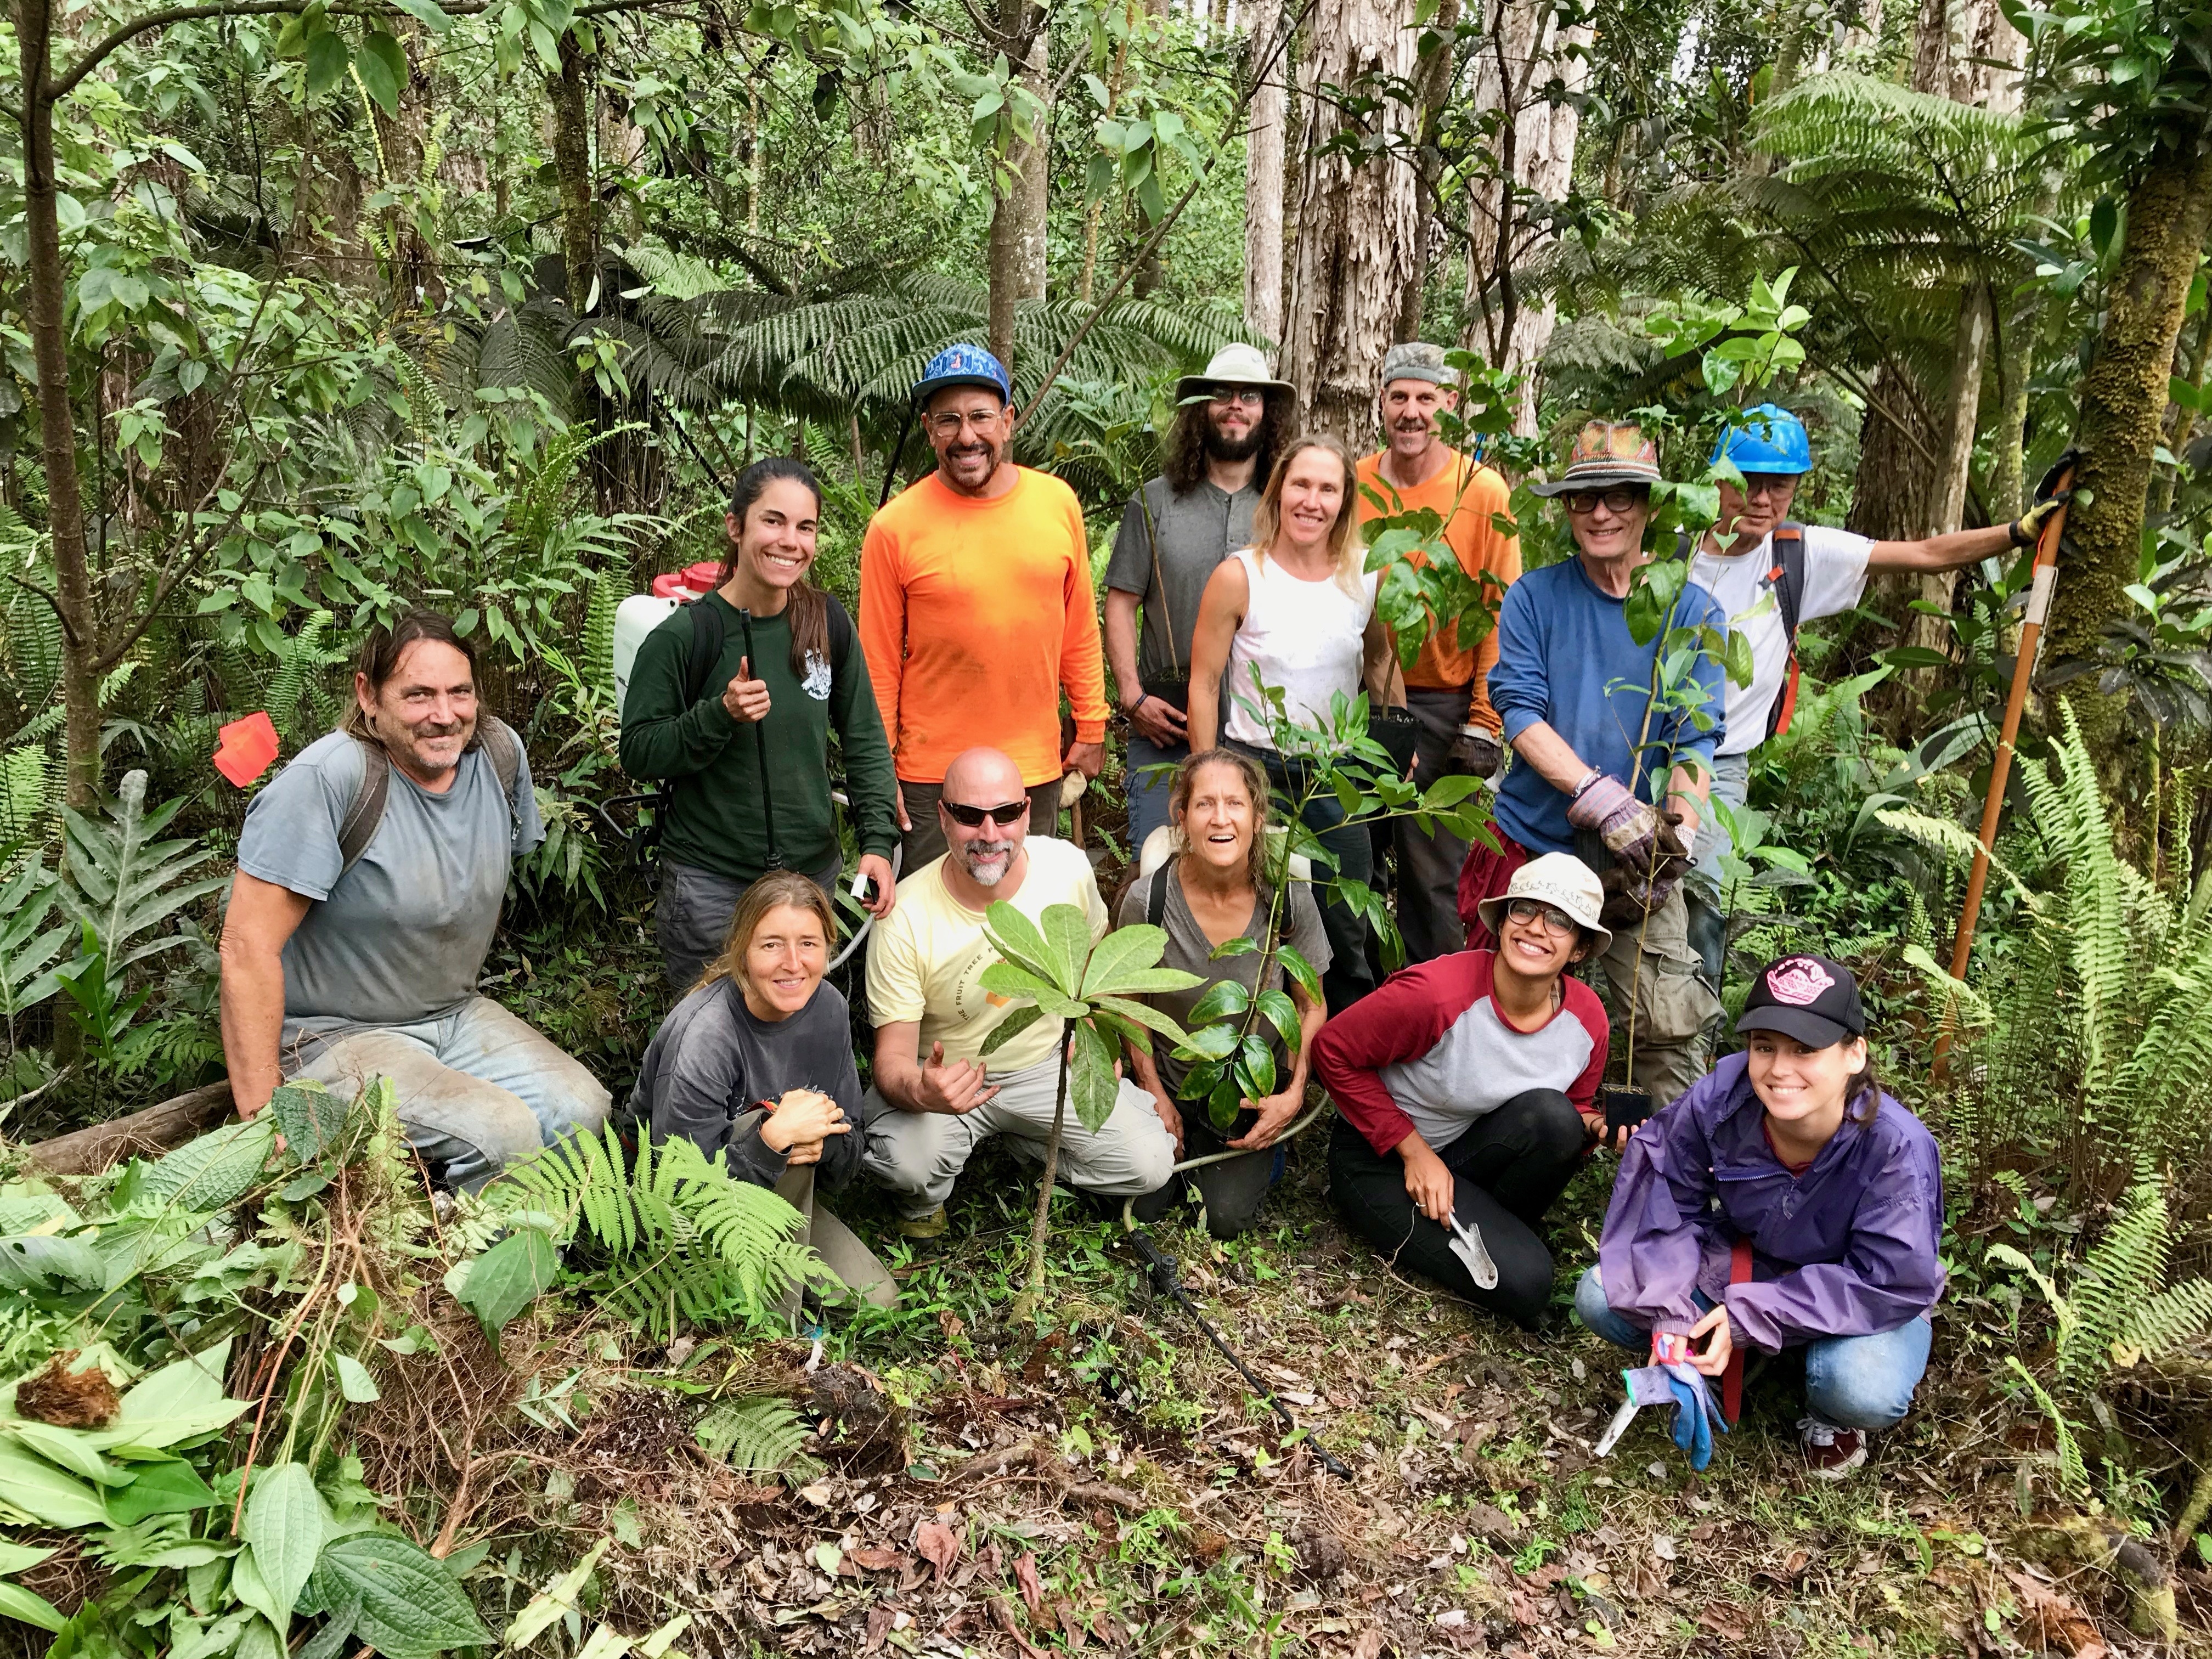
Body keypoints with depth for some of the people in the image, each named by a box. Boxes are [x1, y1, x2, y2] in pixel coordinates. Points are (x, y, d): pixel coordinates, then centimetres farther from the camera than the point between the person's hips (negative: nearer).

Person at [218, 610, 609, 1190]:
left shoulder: (500, 753, -4)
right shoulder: (327, 780, -23)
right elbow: (248, 947, -23)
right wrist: (263, 1118, -23)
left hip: (455, 1013, 7)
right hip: (333, 1035, -6)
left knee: (581, 1108, -13)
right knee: (505, 1135, -25)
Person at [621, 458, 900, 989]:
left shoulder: (827, 621, -2)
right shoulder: (684, 636, -12)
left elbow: (864, 739, 5)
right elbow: (637, 751, -9)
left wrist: (878, 840, -5)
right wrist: (721, 715, -25)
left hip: (814, 869, 4)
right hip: (710, 884, -3)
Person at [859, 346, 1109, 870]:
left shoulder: (1058, 502, 0)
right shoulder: (894, 527, -9)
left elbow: (1079, 629, 9)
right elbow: (879, 663, -4)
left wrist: (1091, 728, 9)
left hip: (1040, 768, 3)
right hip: (932, 775, -3)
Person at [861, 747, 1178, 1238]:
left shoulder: (1067, 866, -14)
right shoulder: (906, 917, -25)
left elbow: (1093, 953, 10)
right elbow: (892, 1056, -22)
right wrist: (920, 1091, -45)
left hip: (1047, 1066, 3)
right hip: (947, 1072, -3)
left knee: (1149, 1164, -13)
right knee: (904, 1160, -34)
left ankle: (1023, 1142, 14)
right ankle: (923, 1197, 5)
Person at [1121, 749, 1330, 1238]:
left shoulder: (1290, 900, -19)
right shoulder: (1147, 899, -21)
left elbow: (1311, 1007, -4)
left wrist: (1294, 1095, -13)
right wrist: (1156, 1097, -5)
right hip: (1170, 1083, 0)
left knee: (1227, 1216, -10)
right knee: (1139, 1206, -9)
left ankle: (1260, 1153, 22)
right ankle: (1182, 1143, 22)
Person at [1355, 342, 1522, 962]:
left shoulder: (1483, 490, -5)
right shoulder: (1353, 485, 4)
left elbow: (1500, 613, -5)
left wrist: (1483, 724, -9)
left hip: (1442, 707, -3)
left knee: (1434, 875, 1)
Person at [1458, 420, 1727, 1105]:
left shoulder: (1691, 610, 0)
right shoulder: (1534, 597, -1)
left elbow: (1696, 740, -6)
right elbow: (1519, 711, -12)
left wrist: (1674, 834, -24)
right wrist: (1606, 801, -25)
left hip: (1634, 859, 0)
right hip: (1532, 839, 1)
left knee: (1667, 1029, -6)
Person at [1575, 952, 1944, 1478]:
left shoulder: (1896, 1147, -32)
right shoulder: (1719, 1100, -25)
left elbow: (1892, 1283, -29)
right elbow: (1664, 1196, -12)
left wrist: (1748, 1318, -32)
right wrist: (1669, 1313, -25)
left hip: (1857, 1296, -2)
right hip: (1743, 1263, 3)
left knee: (1865, 1391, -35)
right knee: (1599, 1299, -15)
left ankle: (1830, 1416, 3)